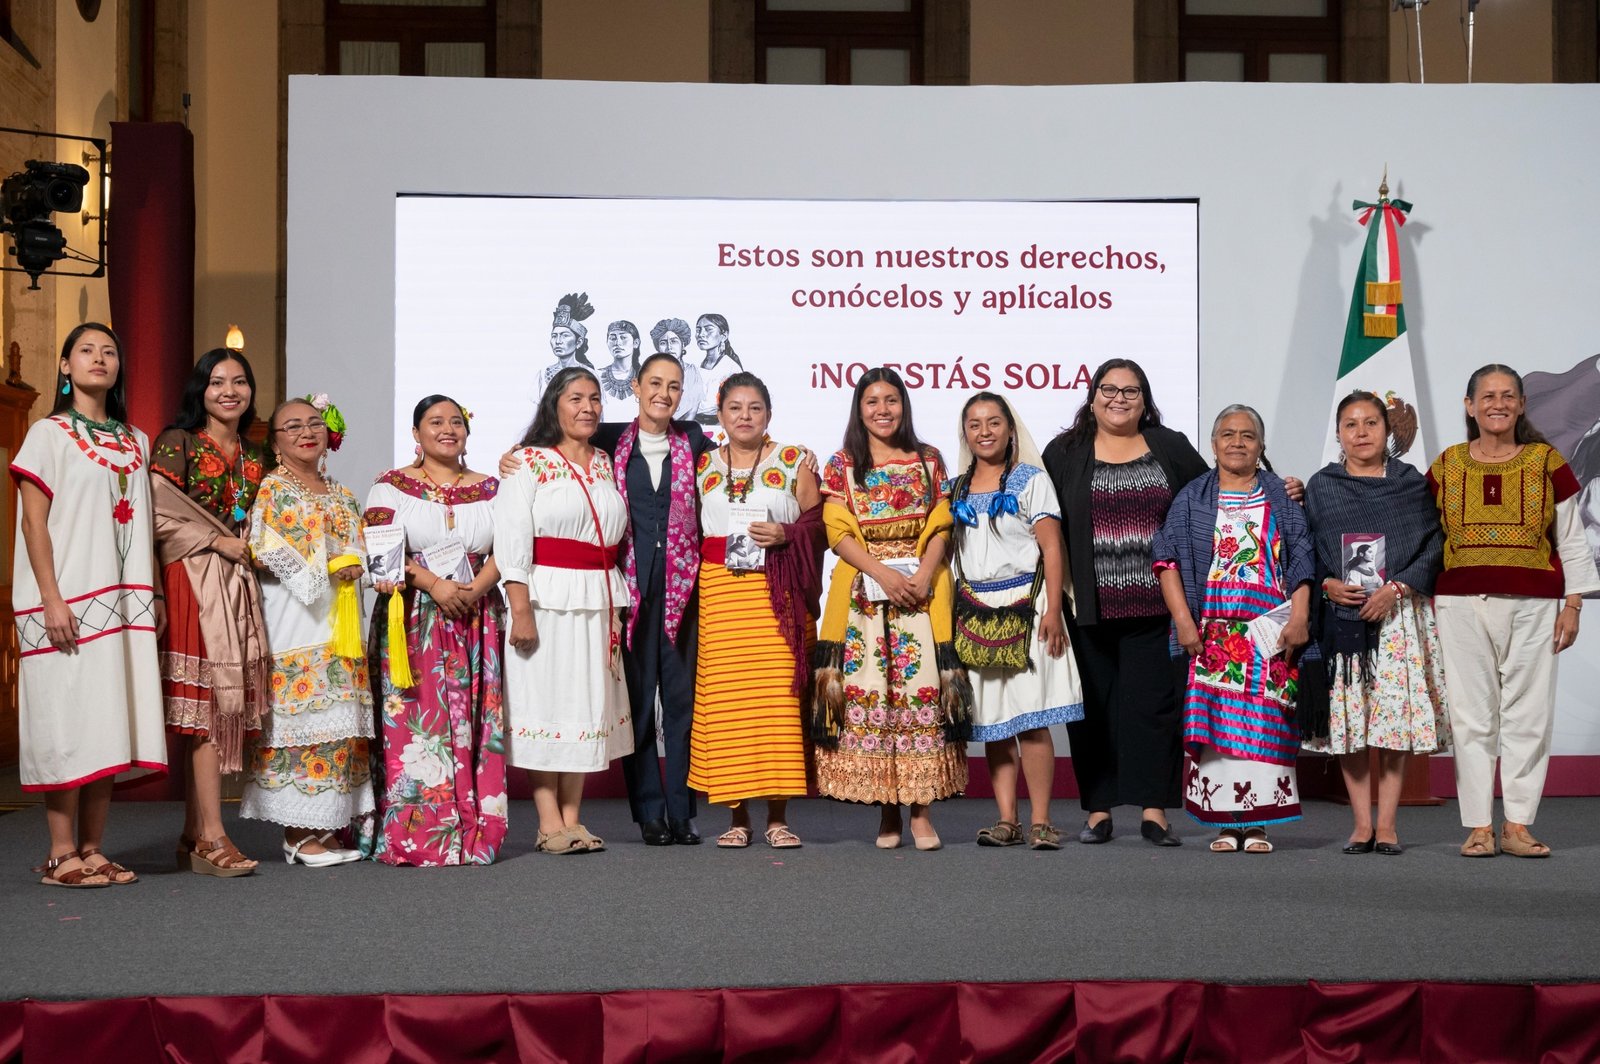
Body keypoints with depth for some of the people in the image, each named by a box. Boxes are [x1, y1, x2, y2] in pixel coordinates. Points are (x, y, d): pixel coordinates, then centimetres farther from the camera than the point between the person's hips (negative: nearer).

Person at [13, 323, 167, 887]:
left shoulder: (136, 443, 16)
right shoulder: (49, 434, 1)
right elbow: (33, 523, -6)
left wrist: (155, 594, 9)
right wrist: (51, 600, -14)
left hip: (124, 602, 5)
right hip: (68, 602, -5)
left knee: (109, 724, 4)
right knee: (68, 720, -6)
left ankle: (92, 850, 9)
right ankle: (62, 855, 0)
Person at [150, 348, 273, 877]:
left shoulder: (253, 456, 18)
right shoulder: (177, 443, 0)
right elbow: (160, 513, -9)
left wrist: (254, 548, 6)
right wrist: (220, 541, -10)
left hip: (239, 586, 6)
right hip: (194, 581, -6)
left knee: (226, 705, 2)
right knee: (210, 698, -12)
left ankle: (194, 836, 8)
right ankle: (212, 837, -13)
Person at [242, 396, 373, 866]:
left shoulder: (341, 495, 19)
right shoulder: (273, 489, -1)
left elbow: (357, 550, 16)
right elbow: (269, 550, -12)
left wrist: (351, 564, -6)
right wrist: (327, 567, -12)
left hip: (338, 618, 7)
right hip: (293, 614, -7)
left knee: (340, 717, 5)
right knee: (302, 718, -9)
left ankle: (330, 824, 11)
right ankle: (300, 834, -5)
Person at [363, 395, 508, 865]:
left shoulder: (489, 489, 14)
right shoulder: (391, 486, 6)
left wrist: (473, 589, -12)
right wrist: (434, 584, -16)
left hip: (476, 621, 3)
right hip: (411, 620, -2)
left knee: (471, 723, 1)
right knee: (414, 722, -7)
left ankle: (471, 830, 5)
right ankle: (414, 835, -3)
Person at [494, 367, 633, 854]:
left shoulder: (606, 464, 14)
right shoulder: (529, 463, -3)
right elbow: (511, 542, -10)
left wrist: (617, 604, 8)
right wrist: (521, 611, -17)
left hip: (599, 603, 6)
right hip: (547, 599, -5)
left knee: (589, 702, 6)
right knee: (545, 700, -2)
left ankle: (572, 818, 14)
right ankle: (549, 823, 3)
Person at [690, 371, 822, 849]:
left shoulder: (795, 461, 10)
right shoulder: (702, 465, 14)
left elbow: (817, 523, 7)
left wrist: (786, 534, -12)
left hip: (778, 594, -1)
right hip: (719, 592, 1)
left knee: (779, 697, -6)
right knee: (724, 700, -4)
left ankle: (778, 815, 2)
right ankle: (737, 815, 5)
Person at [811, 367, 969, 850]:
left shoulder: (928, 460, 10)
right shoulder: (842, 464, 8)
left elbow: (940, 528, 5)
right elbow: (838, 532, 0)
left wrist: (924, 576, -11)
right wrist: (882, 573, -13)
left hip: (922, 588, 0)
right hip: (862, 591, 0)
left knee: (922, 692, -7)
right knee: (867, 694, -4)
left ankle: (921, 811, -3)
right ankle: (887, 812, 4)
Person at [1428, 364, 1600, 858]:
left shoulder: (1547, 462, 7)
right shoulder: (1446, 466, 8)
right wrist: (1427, 607, 4)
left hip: (1532, 604, 0)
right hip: (1462, 603, 0)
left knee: (1529, 714, 0)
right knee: (1472, 715, 1)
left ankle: (1517, 826, 8)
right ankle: (1479, 826, 6)